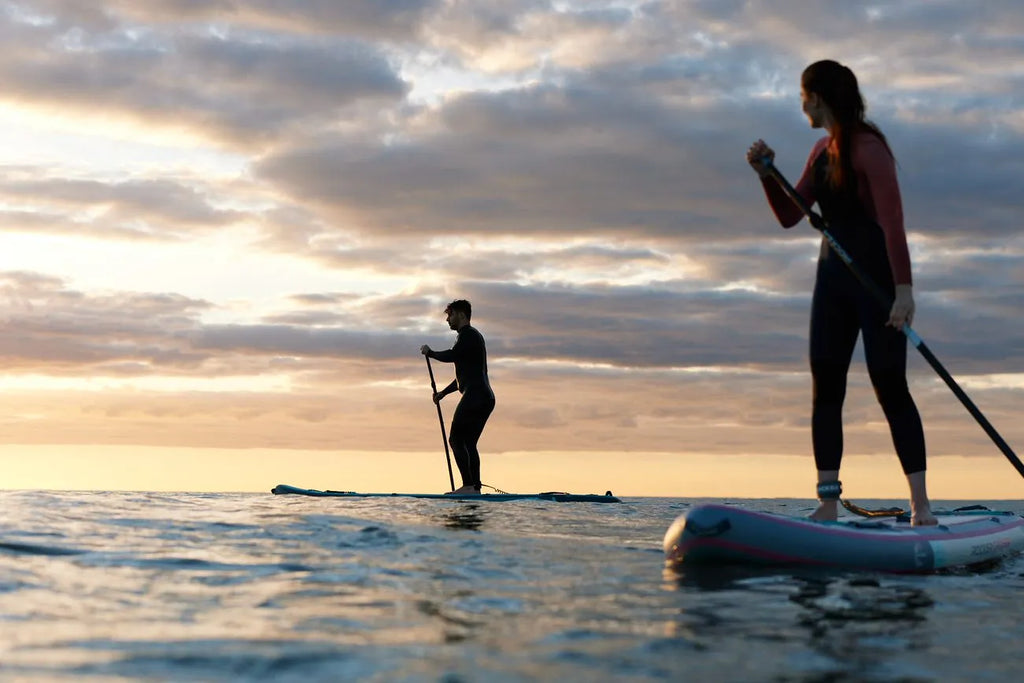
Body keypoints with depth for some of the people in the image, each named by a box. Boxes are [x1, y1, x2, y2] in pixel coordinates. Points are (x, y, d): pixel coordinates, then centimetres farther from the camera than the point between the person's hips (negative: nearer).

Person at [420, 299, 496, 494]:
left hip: (475, 396, -10)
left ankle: (468, 485, -17)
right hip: (486, 398, 10)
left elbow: (451, 356, -21)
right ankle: (476, 487, 4)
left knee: (456, 439, -10)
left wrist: (429, 352, -3)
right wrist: (443, 392, 30)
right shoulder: (473, 336, 27)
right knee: (469, 443, 9)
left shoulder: (468, 334, -4)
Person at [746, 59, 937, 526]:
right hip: (833, 278, 8)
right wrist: (766, 173, 1)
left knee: (890, 387, -8)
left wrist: (903, 288, -28)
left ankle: (921, 504, -4)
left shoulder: (868, 149, -14)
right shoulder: (822, 151, 13)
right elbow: (789, 216, 16)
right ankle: (828, 503, 4)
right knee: (825, 388, 2)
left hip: (875, 278, -8)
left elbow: (892, 221, -21)